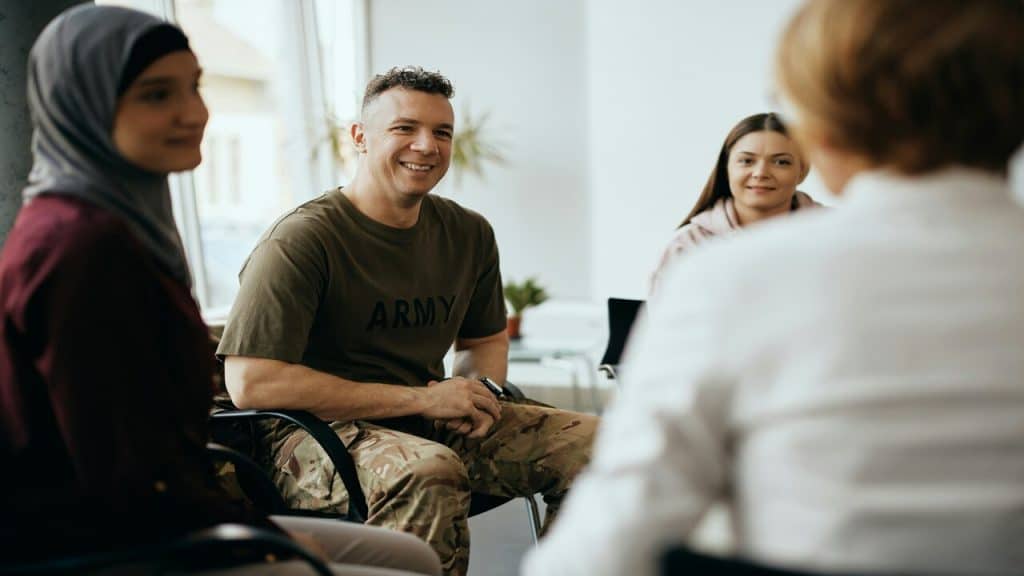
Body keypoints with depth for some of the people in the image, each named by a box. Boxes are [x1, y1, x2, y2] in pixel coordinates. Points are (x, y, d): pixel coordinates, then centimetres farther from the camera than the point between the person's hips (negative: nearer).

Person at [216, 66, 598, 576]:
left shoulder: (468, 234, 8)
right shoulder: (303, 239, -13)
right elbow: (250, 382, -21)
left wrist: (481, 394, -3)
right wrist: (422, 398, -19)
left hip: (436, 426, 7)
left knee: (591, 443, -4)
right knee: (428, 470, -37)